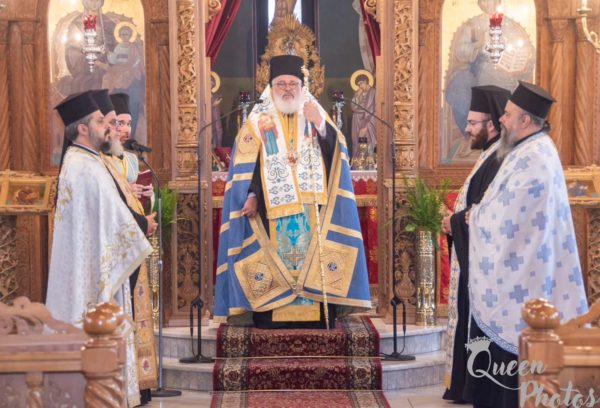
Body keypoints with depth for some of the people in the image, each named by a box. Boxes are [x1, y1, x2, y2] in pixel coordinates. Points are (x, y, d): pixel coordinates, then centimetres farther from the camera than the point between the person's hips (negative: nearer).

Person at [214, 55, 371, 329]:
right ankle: (270, 317, -5)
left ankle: (318, 317, 0)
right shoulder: (258, 123, 8)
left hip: (312, 209, 2)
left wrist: (320, 126, -17)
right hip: (271, 212, -2)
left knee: (313, 267, -2)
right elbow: (245, 166, 1)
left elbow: (335, 154, 0)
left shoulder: (315, 116, 14)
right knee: (274, 260, -7)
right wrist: (251, 195, -14)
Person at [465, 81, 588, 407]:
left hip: (518, 278, -10)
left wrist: (475, 215, -2)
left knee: (512, 354, -2)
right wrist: (481, 213, 2)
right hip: (521, 272, 10)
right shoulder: (536, 150, 12)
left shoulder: (531, 160, -22)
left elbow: (504, 219, -21)